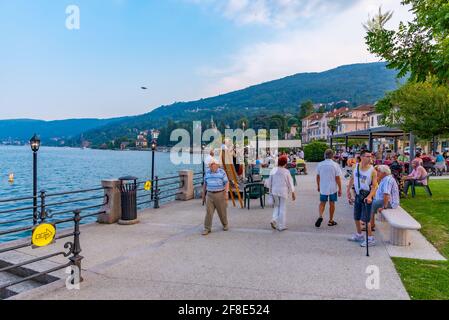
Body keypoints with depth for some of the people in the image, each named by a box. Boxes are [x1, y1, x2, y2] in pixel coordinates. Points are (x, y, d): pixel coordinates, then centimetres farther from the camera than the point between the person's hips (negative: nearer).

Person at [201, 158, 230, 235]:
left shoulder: (222, 172, -3)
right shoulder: (207, 172, 7)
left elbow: (226, 183, -3)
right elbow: (205, 184, 15)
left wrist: (226, 193, -12)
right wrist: (203, 194, 15)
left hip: (220, 194, -2)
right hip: (209, 194, 2)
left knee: (222, 211, 9)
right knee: (208, 212, -5)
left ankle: (225, 225, 31)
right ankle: (207, 228, 1)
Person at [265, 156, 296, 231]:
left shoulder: (273, 171, 0)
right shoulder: (286, 172, -9)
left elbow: (269, 182, 7)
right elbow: (290, 183, -4)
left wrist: (270, 190, 22)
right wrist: (293, 194, 4)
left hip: (274, 191, 3)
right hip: (283, 191, -3)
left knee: (277, 206, 20)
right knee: (282, 208, 6)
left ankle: (274, 220, -1)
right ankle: (281, 226, 11)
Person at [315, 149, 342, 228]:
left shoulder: (320, 164, -2)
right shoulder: (335, 165, -11)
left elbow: (317, 177, 5)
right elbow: (338, 178, -10)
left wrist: (318, 186, 18)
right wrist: (340, 189, -3)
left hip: (323, 188, 2)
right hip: (333, 188, -2)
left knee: (322, 203, 12)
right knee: (332, 204, 11)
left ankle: (320, 216, -11)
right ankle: (331, 220, 20)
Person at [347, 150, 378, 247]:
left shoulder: (372, 170, -13)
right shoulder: (355, 167, 0)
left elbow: (375, 186, -16)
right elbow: (352, 179, 14)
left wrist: (369, 196, -30)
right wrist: (348, 190, 14)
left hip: (366, 196, -5)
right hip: (358, 195, 5)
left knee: (365, 219, -6)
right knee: (356, 217, 16)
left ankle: (370, 239, 7)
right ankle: (359, 235, 34)